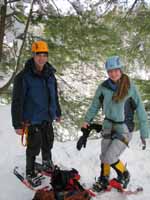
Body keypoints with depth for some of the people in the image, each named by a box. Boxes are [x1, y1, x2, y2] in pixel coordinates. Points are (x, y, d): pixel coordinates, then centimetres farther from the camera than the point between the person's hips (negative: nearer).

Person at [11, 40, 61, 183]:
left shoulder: (50, 74, 3)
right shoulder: (24, 77, -17)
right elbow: (17, 102, -17)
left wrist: (57, 112, 23)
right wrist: (18, 124, -17)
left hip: (47, 118, 6)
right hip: (32, 119, -6)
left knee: (48, 143, 20)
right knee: (34, 147, 4)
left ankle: (47, 164, 44)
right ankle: (30, 173, 25)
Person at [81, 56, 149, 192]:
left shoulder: (130, 87, -16)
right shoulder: (103, 87, -7)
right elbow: (95, 104, 9)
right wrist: (87, 120, 8)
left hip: (124, 129, -4)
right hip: (108, 126, 4)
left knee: (110, 158, -9)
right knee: (104, 157, 12)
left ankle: (124, 175, 20)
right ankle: (104, 181, 37)